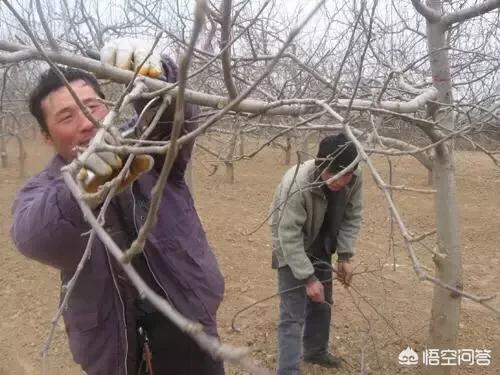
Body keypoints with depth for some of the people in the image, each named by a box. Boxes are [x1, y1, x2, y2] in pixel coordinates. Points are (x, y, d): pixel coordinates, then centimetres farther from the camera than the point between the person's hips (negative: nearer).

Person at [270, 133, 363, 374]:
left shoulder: (354, 179, -21)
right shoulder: (296, 184, -38)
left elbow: (352, 218, -6)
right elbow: (289, 237, -32)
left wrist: (345, 256, -12)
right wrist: (308, 278, -31)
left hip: (321, 248, 6)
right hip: (292, 249, -6)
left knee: (322, 304, 21)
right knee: (293, 315, -8)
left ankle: (315, 351, 45)